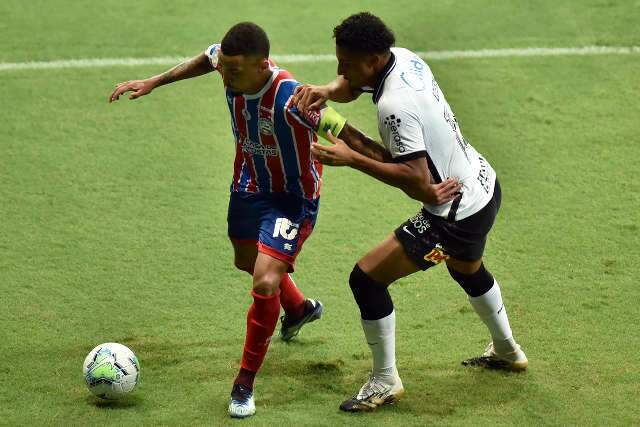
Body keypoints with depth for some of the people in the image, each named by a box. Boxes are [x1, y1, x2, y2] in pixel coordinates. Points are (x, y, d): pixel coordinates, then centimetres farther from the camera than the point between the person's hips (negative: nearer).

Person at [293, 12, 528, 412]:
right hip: (485, 187, 10)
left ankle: (385, 381, 8)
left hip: (457, 215, -10)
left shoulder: (395, 105, -30)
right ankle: (507, 351, 59)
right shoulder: (404, 58, -3)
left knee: (366, 277, -6)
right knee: (468, 269, 38)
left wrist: (352, 158, -28)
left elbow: (417, 178, -31)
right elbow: (350, 86, 11)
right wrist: (325, 91, -12)